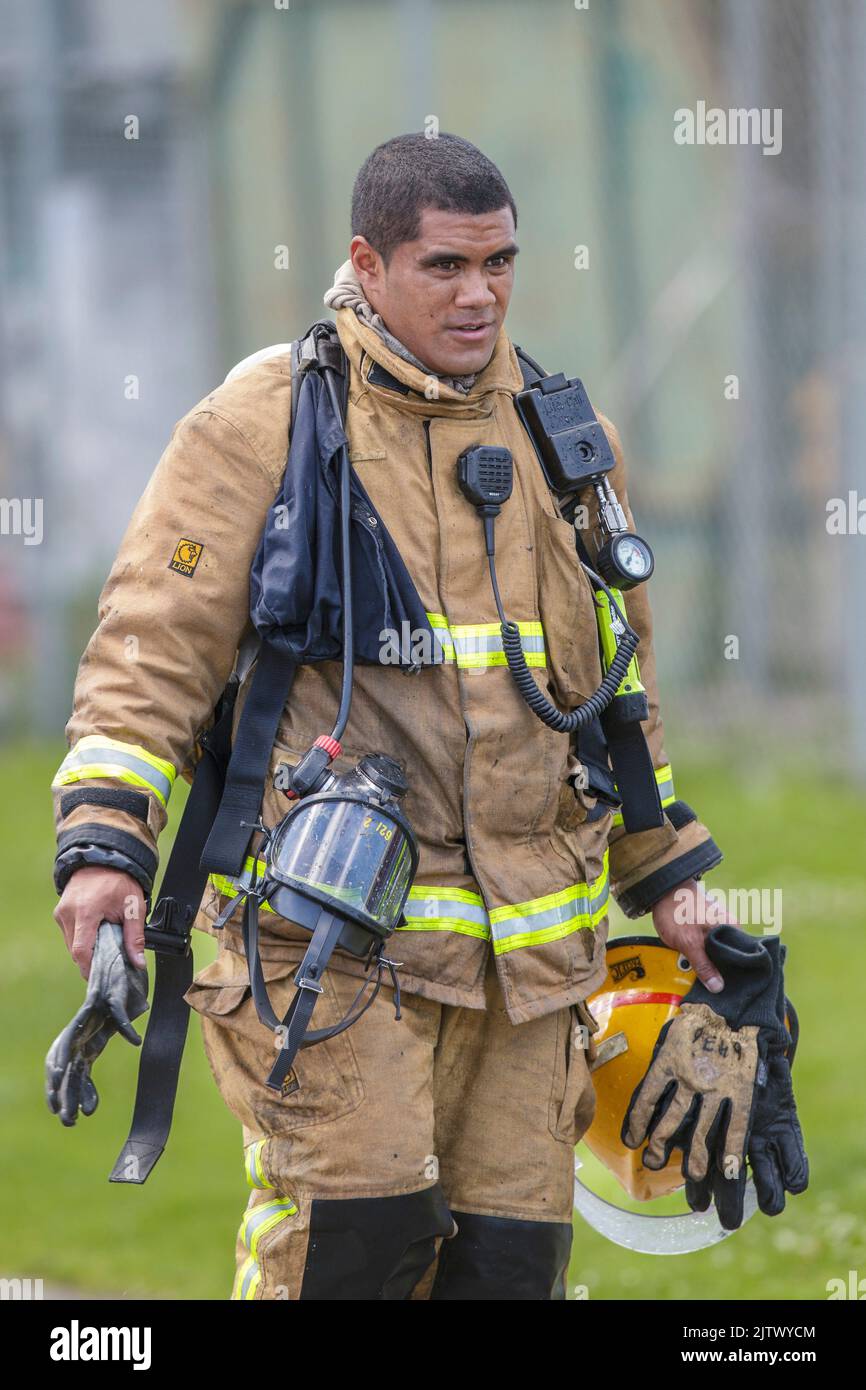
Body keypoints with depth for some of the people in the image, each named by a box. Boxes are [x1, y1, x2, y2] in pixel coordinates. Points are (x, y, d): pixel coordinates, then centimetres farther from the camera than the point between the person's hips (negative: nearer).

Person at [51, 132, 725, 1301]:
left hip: (528, 931, 5)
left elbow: (616, 678, 24)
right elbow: (153, 646, -7)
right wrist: (105, 842, -19)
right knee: (360, 1221, -19)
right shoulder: (261, 426, -3)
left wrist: (663, 873, 24)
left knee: (511, 1251, 2)